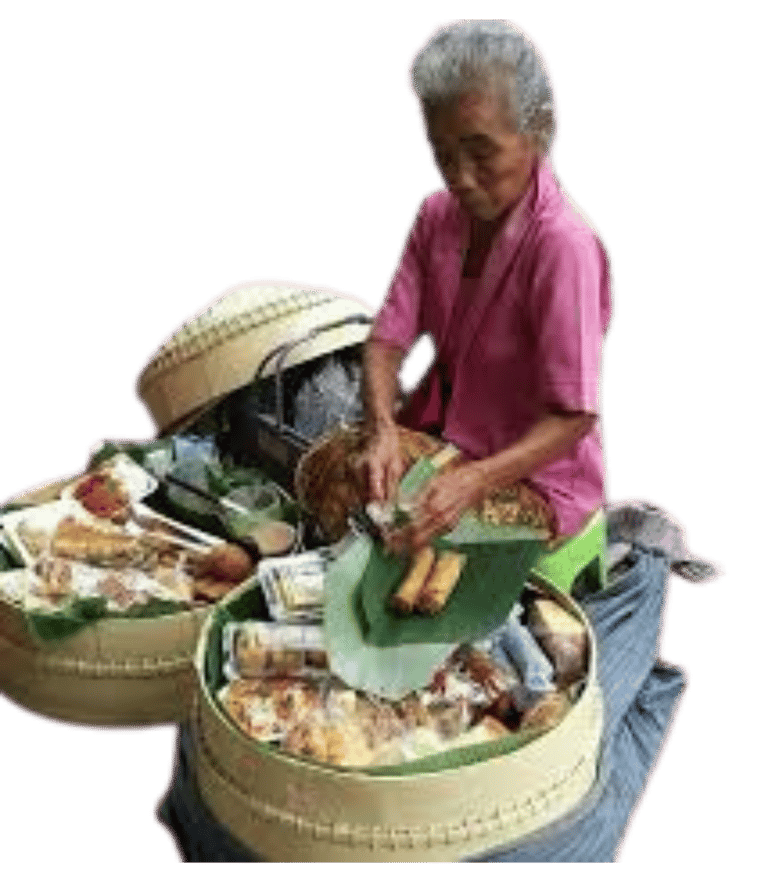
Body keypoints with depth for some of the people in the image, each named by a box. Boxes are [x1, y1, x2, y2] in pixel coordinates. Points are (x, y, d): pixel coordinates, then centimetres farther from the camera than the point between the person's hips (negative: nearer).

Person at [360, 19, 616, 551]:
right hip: (442, 429, 6)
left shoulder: (565, 244, -25)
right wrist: (383, 432, -27)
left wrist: (475, 480, -36)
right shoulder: (435, 215, -5)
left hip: (534, 469, -6)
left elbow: (573, 416, -24)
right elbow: (389, 339, -8)